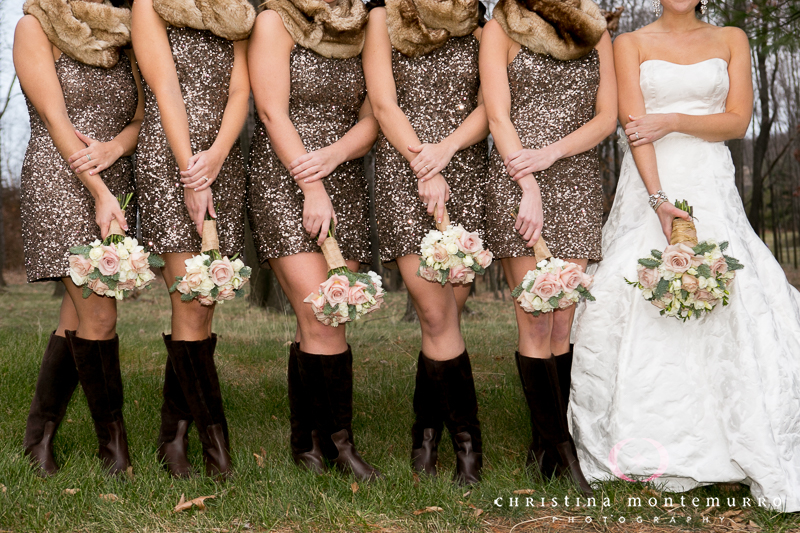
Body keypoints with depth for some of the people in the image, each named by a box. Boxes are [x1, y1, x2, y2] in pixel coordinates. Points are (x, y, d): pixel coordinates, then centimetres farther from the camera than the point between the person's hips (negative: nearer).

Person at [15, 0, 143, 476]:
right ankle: (113, 438, -1)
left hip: (116, 186, 5)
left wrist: (116, 145, -13)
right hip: (60, 184, -5)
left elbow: (143, 116, 11)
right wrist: (99, 192, -16)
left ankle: (41, 432, 16)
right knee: (99, 314, -12)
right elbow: (55, 119, -8)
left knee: (79, 318, 5)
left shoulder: (123, 39, 17)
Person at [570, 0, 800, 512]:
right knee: (634, 308, -11)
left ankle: (757, 457, -8)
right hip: (647, 187, 0)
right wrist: (659, 200, -15)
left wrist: (674, 120, -11)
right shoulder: (631, 43, 9)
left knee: (739, 305, -14)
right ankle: (638, 452, -2)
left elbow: (738, 121, 4)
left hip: (712, 189, 1)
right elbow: (633, 124, -3)